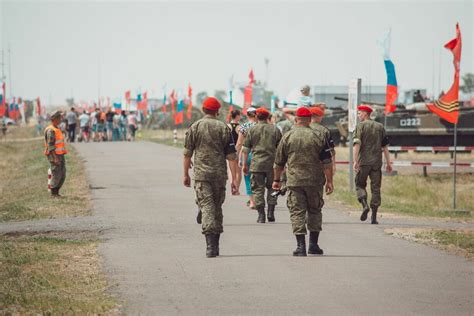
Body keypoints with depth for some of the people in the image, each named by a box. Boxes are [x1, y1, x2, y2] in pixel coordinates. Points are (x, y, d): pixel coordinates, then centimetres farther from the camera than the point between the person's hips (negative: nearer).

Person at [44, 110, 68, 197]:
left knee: (62, 176, 8)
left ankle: (56, 192, 15)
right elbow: (50, 145, -20)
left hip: (60, 155, 9)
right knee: (56, 175, -7)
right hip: (54, 155, -9)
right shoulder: (51, 130, -15)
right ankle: (53, 193, 1)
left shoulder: (57, 129, 16)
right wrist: (55, 158, -25)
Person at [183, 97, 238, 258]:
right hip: (220, 174, 2)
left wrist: (186, 174, 12)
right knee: (217, 207, 14)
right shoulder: (223, 128, 2)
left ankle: (210, 245, -22)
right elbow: (231, 156, -2)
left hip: (201, 174, -2)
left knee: (207, 207, -6)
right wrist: (234, 179, -1)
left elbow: (187, 153, 1)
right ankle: (215, 246, 22)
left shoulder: (194, 127, 0)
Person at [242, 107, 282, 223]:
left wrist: (245, 164, 8)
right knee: (272, 187, 15)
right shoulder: (275, 129, 5)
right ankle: (271, 212, 9)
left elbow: (245, 149, 1)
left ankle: (261, 215, -1)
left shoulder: (252, 130, 2)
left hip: (256, 163, -1)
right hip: (272, 163, 1)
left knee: (258, 189, 3)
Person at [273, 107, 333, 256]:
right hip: (314, 181, 1)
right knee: (314, 211, 15)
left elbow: (279, 162, 10)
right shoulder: (318, 136, 2)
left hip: (294, 181, -1)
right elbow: (327, 161, -1)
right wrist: (329, 181, 3)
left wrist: (276, 180, 22)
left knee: (297, 212, 0)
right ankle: (313, 244, 16)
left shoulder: (287, 137, 3)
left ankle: (301, 246, -9)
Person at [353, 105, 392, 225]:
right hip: (377, 162, 3)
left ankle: (365, 205, -14)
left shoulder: (360, 126, -3)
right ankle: (374, 217, 2)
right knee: (376, 189, 5)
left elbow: (357, 144, -13)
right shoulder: (380, 127, 10)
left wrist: (355, 161, -15)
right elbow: (385, 146, 10)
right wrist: (388, 163, 13)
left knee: (360, 185, 11)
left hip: (364, 161, -3)